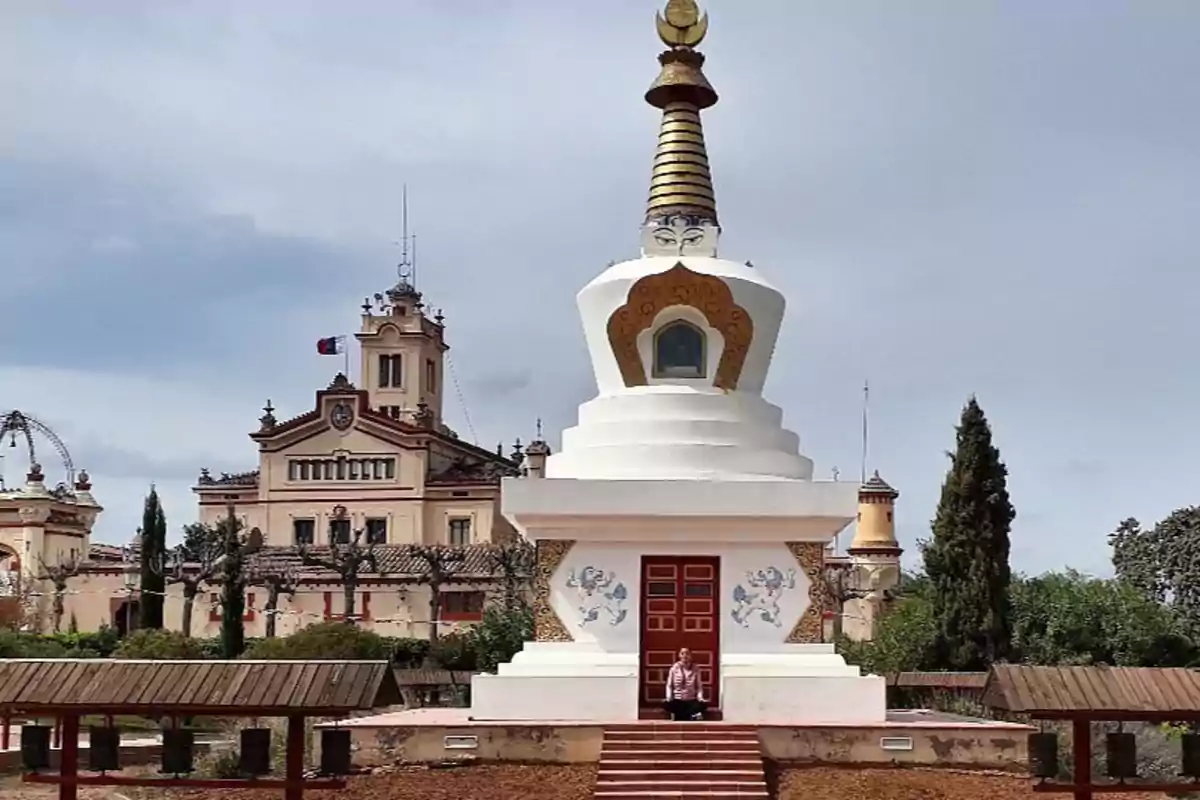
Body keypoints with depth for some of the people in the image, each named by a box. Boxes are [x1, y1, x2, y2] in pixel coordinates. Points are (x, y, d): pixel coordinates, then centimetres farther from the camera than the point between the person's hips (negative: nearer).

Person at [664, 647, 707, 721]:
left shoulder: (695, 670, 2)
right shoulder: (674, 669, 1)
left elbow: (699, 686, 3)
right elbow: (669, 686, 5)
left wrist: (700, 697, -14)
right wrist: (669, 697, -11)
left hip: (691, 700, 0)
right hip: (677, 700, 0)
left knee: (703, 705, -33)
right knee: (667, 705, -34)